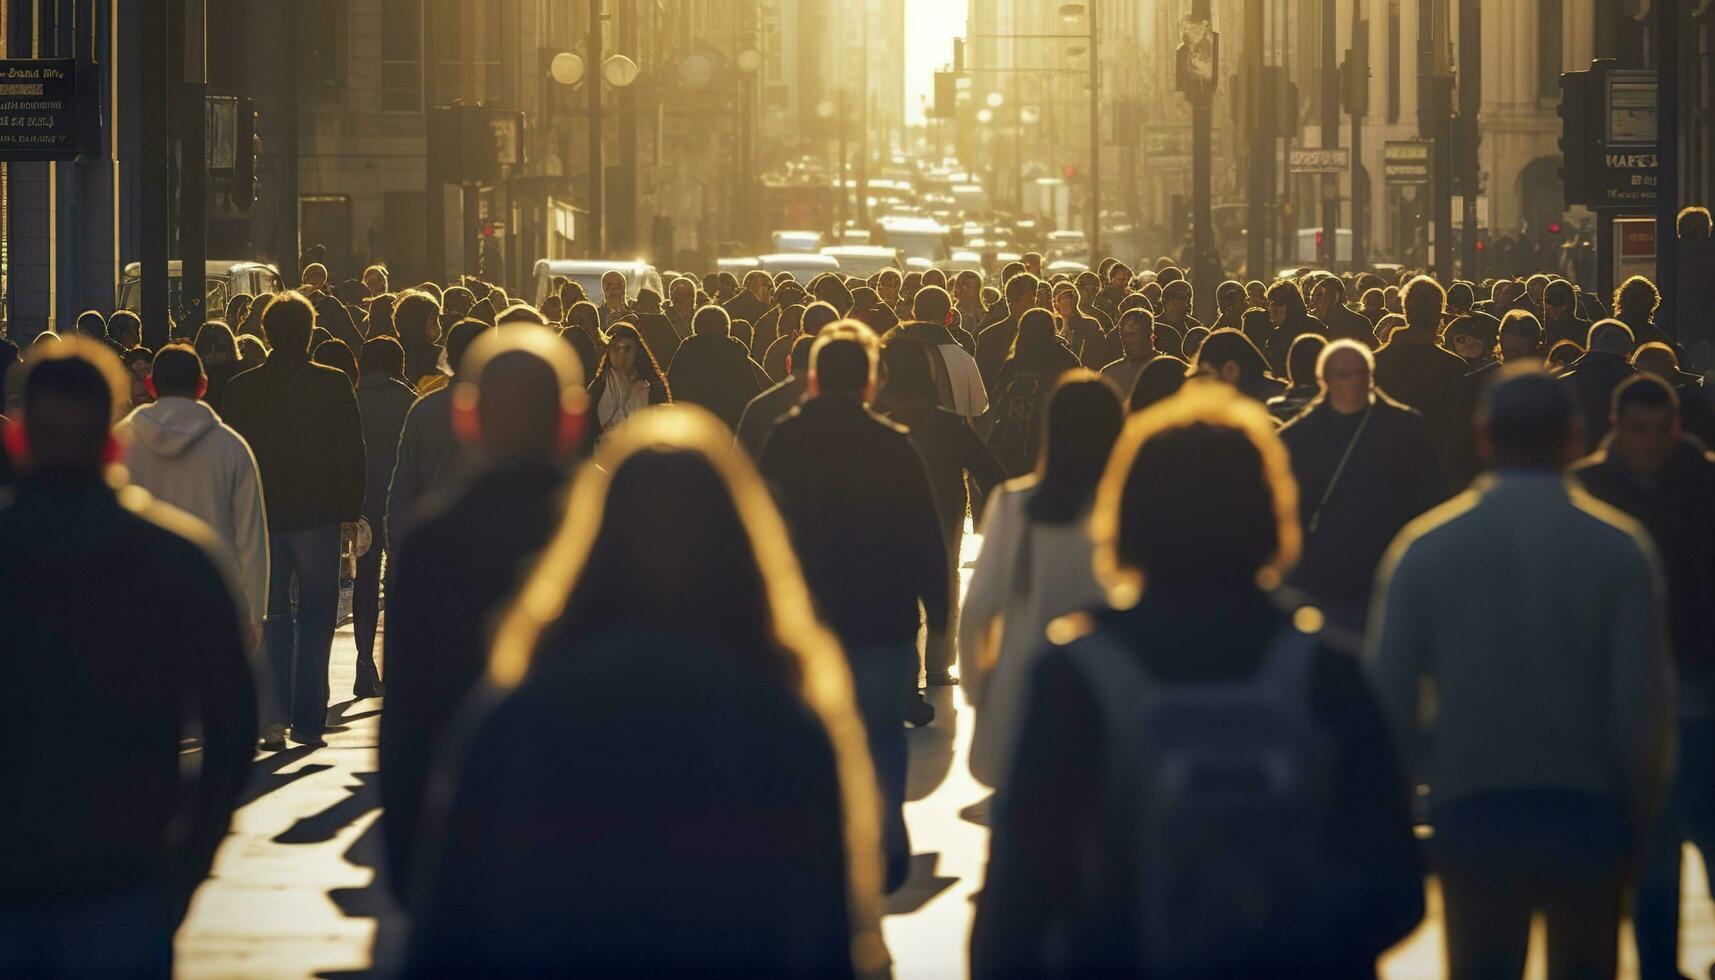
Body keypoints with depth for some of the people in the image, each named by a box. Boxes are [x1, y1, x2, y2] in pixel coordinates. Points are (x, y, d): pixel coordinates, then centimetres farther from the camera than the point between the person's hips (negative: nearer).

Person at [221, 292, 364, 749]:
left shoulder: (242, 388, -2)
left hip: (262, 517, 2)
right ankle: (307, 721, 4)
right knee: (316, 619, 7)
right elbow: (352, 451, -5)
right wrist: (350, 510, 2)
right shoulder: (333, 385, -7)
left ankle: (274, 716, -1)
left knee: (274, 618, 11)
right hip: (317, 517, -2)